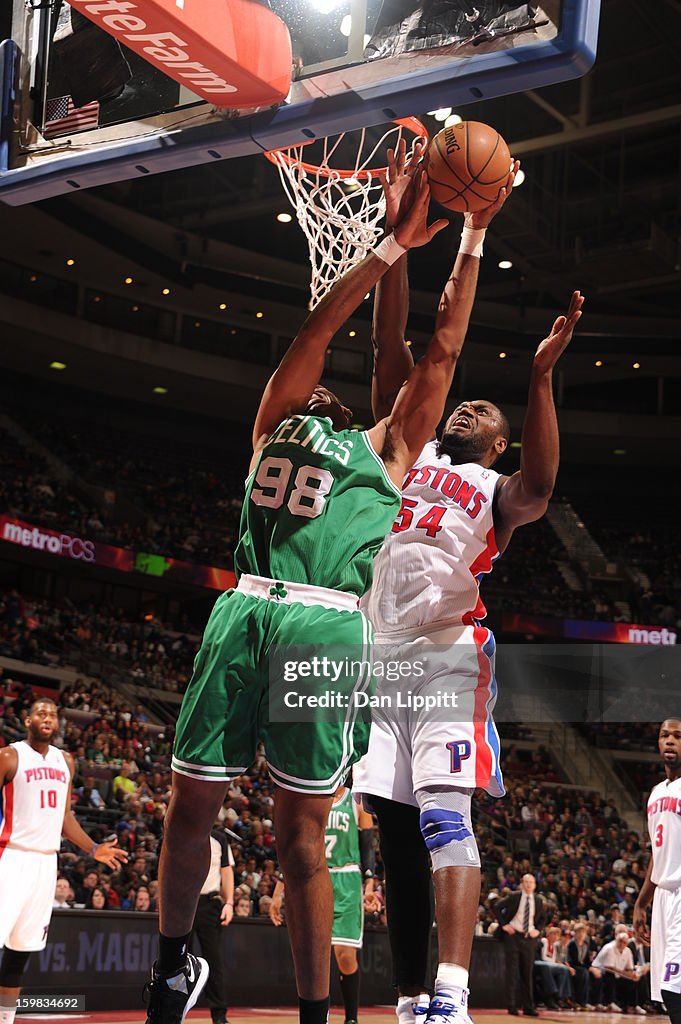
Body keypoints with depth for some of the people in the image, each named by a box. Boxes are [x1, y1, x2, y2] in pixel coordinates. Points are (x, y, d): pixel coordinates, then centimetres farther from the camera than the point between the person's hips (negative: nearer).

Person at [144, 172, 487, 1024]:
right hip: (244, 610, 2)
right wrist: (396, 244, 20)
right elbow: (319, 326, 20)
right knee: (189, 808, 4)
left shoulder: (383, 449, 24)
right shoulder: (274, 425, 26)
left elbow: (442, 351, 23)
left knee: (299, 832, -3)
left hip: (326, 624, -2)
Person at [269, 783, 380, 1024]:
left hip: (346, 883, -2)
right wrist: (278, 892, 8)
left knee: (346, 954, -9)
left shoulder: (357, 802, 7)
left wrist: (369, 887, -6)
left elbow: (367, 849, 7)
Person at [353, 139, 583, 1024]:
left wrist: (541, 378, -28)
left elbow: (540, 487, -16)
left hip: (447, 656, -5)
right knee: (396, 830, 4)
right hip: (379, 654, 5)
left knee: (444, 815, -19)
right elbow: (391, 347, 12)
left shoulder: (498, 492, 10)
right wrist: (399, 232, 4)